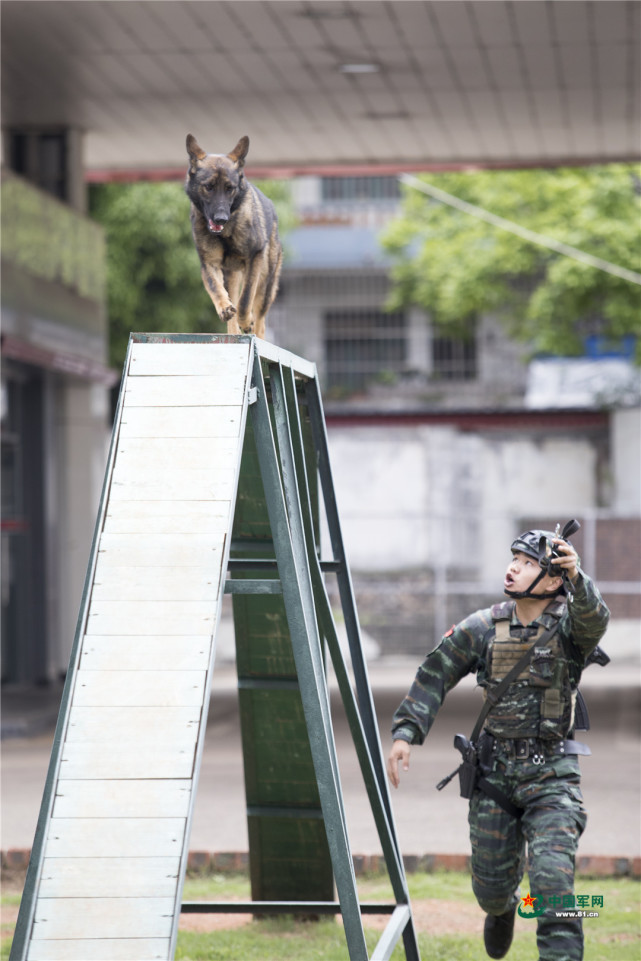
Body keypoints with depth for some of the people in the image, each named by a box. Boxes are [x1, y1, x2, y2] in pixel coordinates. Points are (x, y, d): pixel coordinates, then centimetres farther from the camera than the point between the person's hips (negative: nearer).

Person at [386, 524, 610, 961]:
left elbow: (594, 617, -34)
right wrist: (405, 731, -3)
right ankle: (503, 909, 50)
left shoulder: (569, 624, -10)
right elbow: (435, 675, 6)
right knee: (490, 885, 14)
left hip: (550, 777, -3)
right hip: (494, 774, 3)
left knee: (552, 878, -20)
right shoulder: (483, 628, -2)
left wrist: (577, 577, -54)